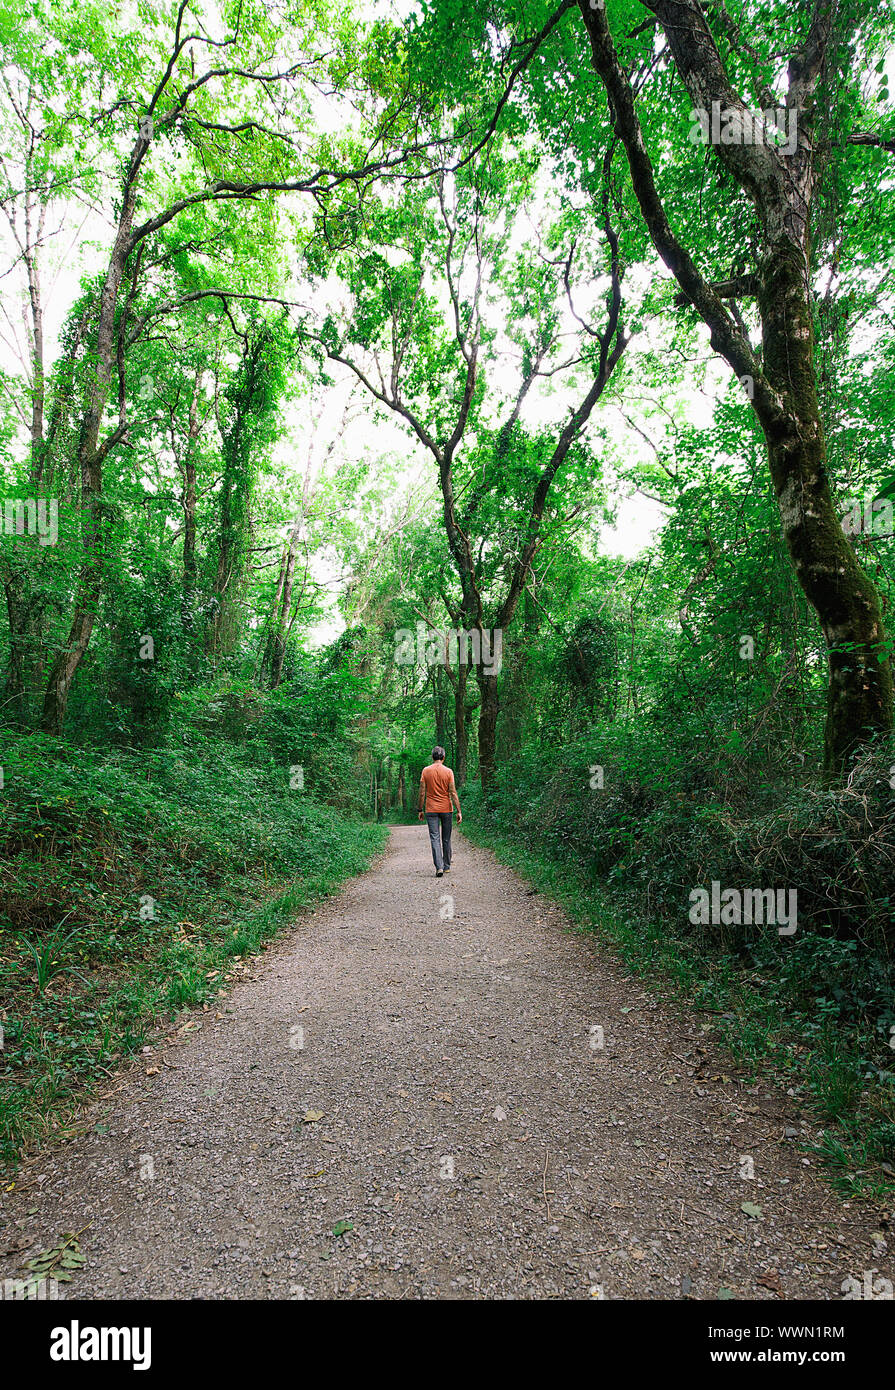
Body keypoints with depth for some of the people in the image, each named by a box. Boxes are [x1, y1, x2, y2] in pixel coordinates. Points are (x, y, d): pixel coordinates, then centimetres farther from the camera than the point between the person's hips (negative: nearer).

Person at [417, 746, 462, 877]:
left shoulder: (426, 771, -2)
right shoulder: (448, 771, -4)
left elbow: (422, 793, -1)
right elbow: (453, 793, -7)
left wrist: (420, 810, 7)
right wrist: (459, 811, -3)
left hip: (431, 810, 0)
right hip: (446, 810, 0)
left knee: (435, 839, -2)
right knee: (446, 839, 13)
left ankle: (439, 867, -14)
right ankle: (446, 866, 23)